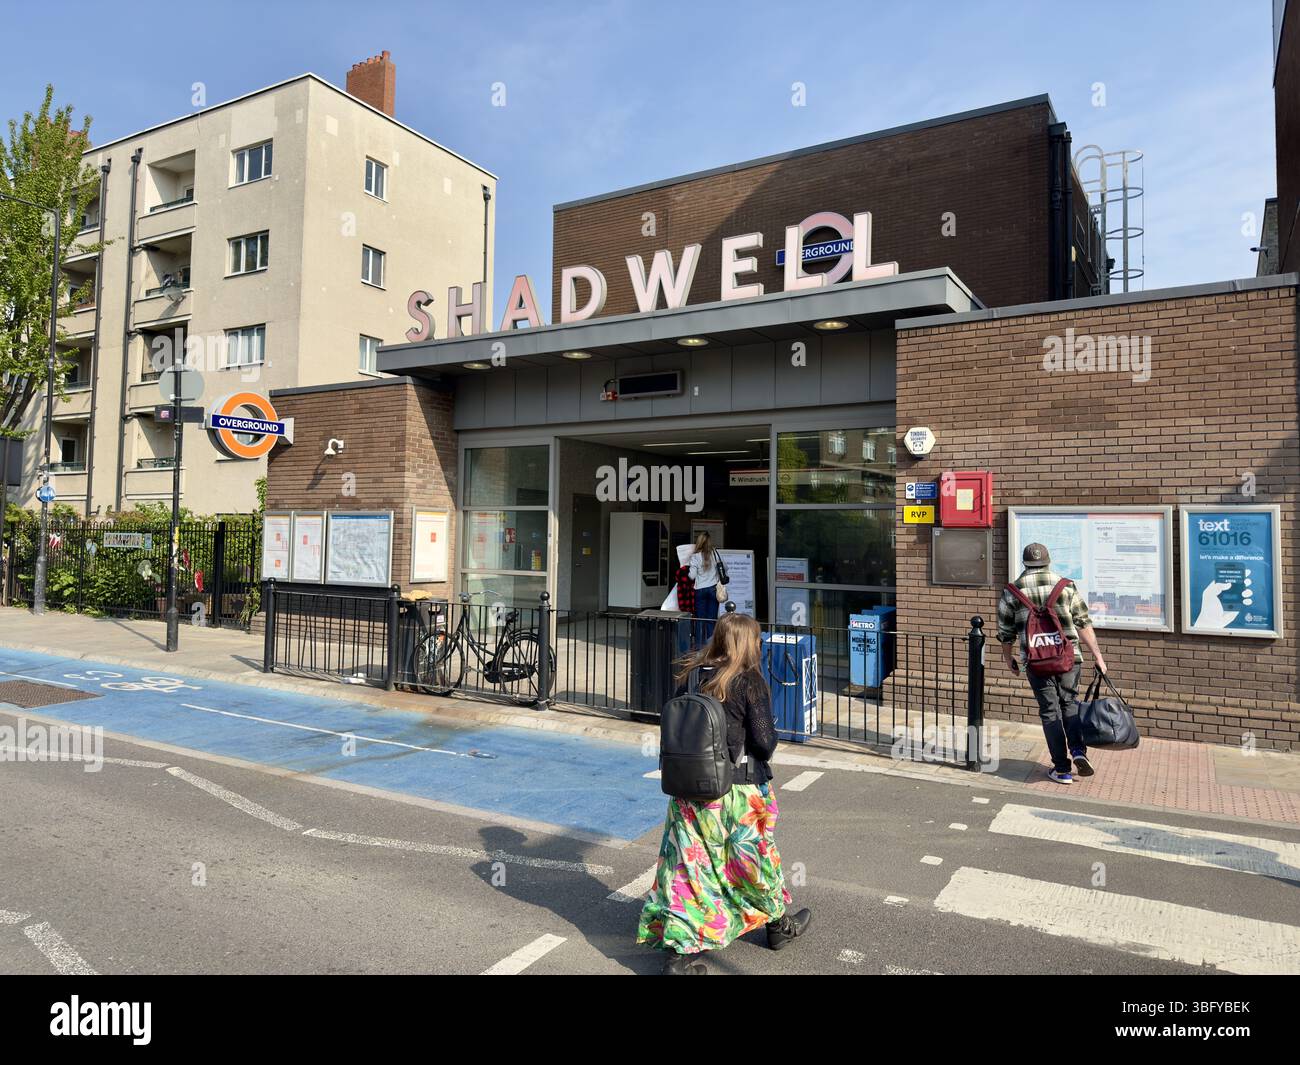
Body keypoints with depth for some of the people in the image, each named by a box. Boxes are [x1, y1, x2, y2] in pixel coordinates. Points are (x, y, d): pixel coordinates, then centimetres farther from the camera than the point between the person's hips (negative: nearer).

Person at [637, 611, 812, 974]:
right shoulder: (749, 681, -15)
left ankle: (679, 951, 10)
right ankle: (779, 925, 41)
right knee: (756, 858, 17)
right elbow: (764, 741, -15)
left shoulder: (689, 677, 0)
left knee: (689, 865, 10)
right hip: (738, 791, -4)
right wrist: (764, 743, 5)